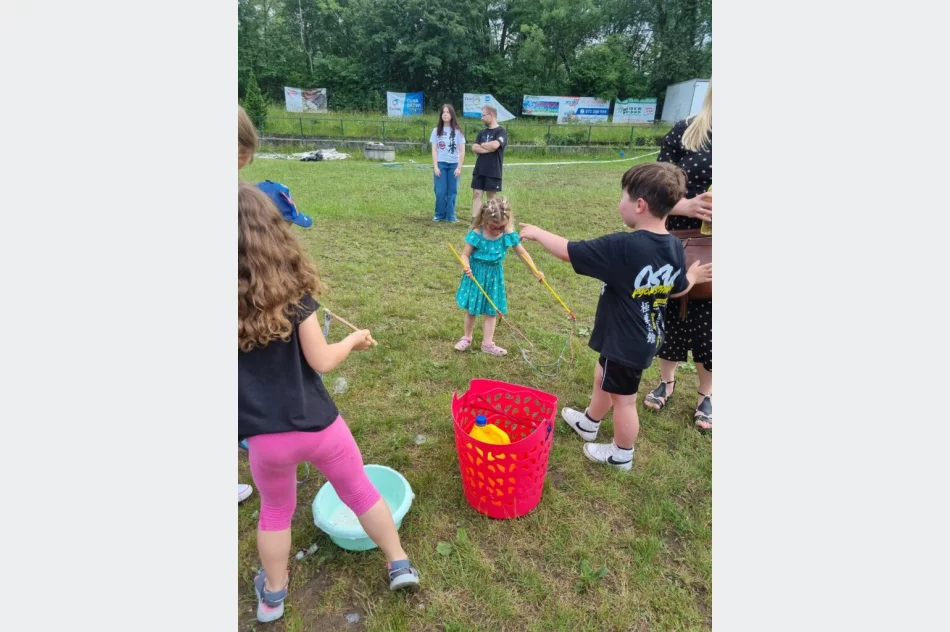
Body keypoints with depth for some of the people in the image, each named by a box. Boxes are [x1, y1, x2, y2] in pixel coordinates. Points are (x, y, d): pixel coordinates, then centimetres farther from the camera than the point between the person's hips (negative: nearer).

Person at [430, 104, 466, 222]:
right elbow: (434, 150, 3)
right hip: (440, 164, 0)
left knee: (452, 191, 2)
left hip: (453, 164, 0)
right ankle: (439, 215, 9)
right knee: (440, 191, -2)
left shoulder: (457, 131, 4)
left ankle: (450, 215, 10)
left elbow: (462, 151, 1)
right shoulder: (436, 130, 5)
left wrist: (459, 167, -7)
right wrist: (435, 167, -6)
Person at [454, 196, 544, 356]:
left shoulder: (509, 235, -14)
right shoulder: (476, 234, -21)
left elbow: (522, 253, -5)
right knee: (471, 309, 12)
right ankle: (467, 338, 32)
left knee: (491, 311, 9)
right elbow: (465, 255, -17)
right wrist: (467, 267, -39)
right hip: (476, 274, -2)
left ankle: (487, 343, 21)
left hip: (494, 275, 2)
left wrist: (535, 272, -10)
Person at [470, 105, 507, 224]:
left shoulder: (501, 131, -5)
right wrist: (489, 148, -12)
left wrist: (482, 145, -5)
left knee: (491, 196, 4)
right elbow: (474, 148, 1)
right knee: (476, 194, 1)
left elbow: (495, 145, -22)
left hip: (493, 171, -5)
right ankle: (474, 221, 3)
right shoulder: (482, 132, 13)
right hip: (479, 170, 5)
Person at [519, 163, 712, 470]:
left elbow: (568, 251, -23)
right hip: (647, 337, 9)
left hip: (625, 342, -8)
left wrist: (537, 233, -7)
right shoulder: (675, 247, -6)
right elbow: (677, 290, 9)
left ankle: (621, 455, 35)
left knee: (623, 399, 12)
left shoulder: (622, 247, -29)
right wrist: (693, 276, 32)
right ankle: (589, 423, 52)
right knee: (603, 379, 28)